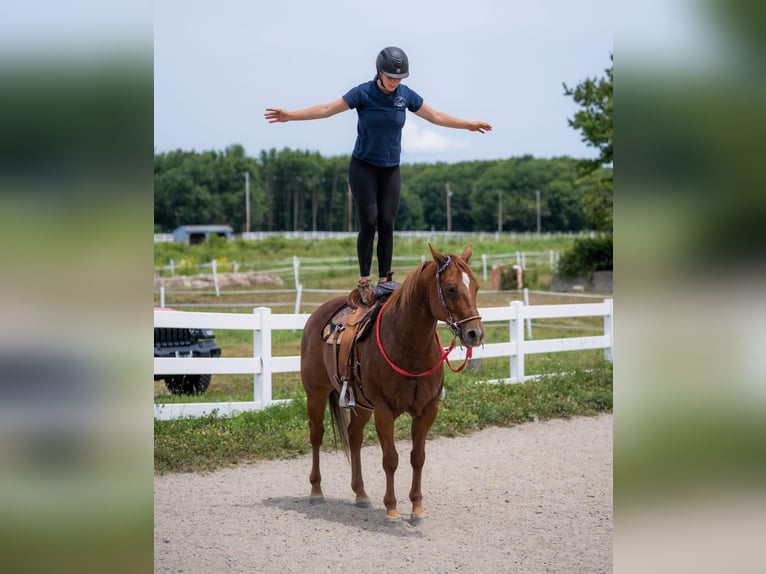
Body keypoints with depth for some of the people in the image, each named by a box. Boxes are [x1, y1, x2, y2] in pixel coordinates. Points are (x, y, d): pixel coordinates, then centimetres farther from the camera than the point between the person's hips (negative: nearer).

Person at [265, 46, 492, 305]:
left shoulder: (406, 95, -2)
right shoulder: (363, 94, -12)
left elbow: (436, 116, 10)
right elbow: (327, 109, -12)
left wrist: (470, 125, 14)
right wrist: (291, 116, -19)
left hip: (391, 170, 3)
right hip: (363, 167, -3)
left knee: (387, 224, -2)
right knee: (368, 222, -11)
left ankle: (384, 281, 3)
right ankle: (364, 280, -3)